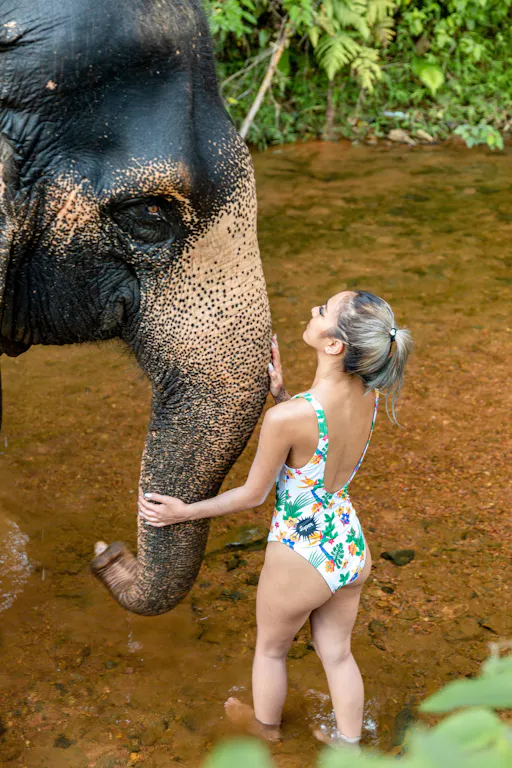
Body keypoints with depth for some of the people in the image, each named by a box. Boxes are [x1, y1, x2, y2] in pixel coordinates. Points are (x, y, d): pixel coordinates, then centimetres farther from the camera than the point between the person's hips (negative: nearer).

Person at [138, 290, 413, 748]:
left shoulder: (287, 418, -33)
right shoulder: (368, 396, -14)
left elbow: (253, 494, -16)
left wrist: (184, 512, -2)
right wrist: (281, 393, -10)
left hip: (302, 557, -5)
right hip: (353, 549, 5)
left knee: (271, 649, 27)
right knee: (337, 653, 28)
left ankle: (266, 725, 55)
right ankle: (348, 745, 47)